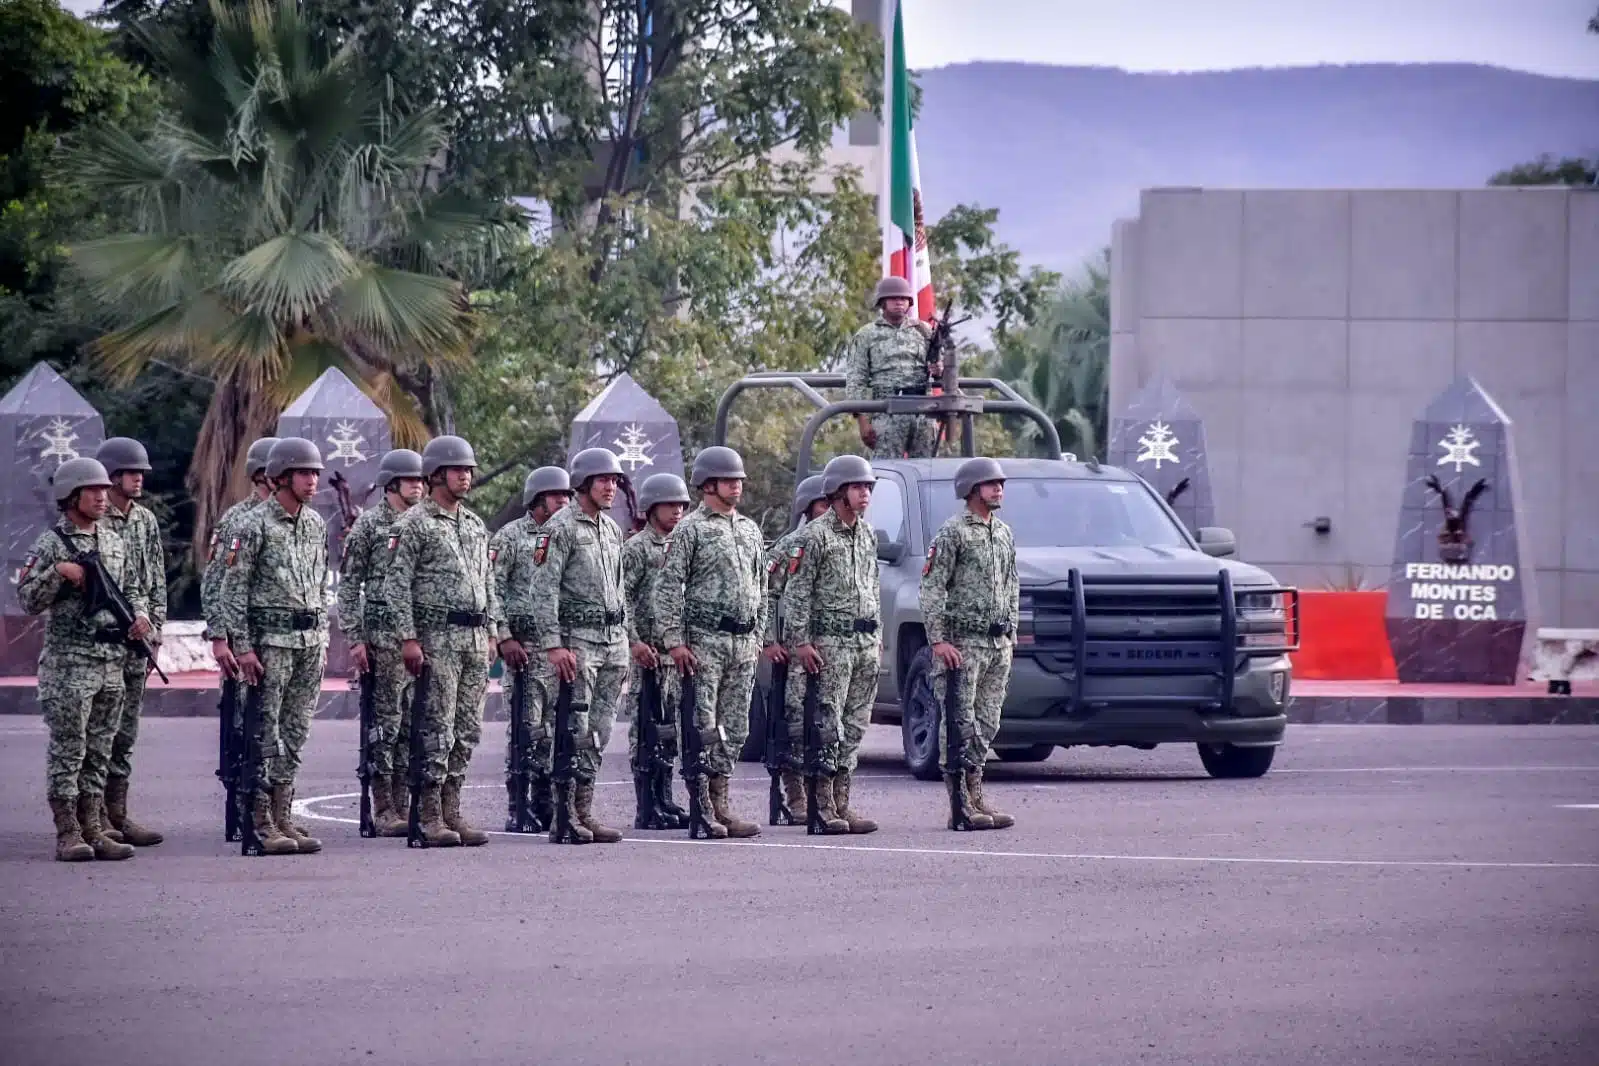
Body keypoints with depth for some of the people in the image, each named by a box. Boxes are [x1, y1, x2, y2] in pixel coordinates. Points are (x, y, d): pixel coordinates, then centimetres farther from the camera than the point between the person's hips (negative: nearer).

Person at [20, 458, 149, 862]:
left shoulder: (113, 541, 14)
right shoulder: (51, 544, -5)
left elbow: (131, 587, 24)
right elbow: (28, 599, -9)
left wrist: (139, 614, 4)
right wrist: (58, 573, -22)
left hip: (112, 662, 6)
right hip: (69, 664, -6)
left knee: (99, 751, 9)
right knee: (67, 751, -4)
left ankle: (92, 829, 13)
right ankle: (67, 834, -3)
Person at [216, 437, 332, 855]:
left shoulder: (316, 524, 12)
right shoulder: (254, 526, -8)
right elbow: (232, 590, -9)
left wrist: (322, 639, 15)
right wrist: (243, 646, -14)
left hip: (309, 642, 6)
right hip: (270, 640, -6)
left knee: (295, 734, 8)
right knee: (266, 733, -4)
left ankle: (282, 817, 13)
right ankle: (262, 824, -2)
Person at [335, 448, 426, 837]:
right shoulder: (368, 525, -2)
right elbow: (348, 584, -4)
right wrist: (354, 639, -10)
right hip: (384, 636, -5)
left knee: (413, 725, 6)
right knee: (386, 722, -4)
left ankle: (403, 805, 10)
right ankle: (384, 810, -2)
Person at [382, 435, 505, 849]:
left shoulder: (476, 525, 17)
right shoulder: (413, 524, -5)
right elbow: (397, 585, -9)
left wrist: (492, 632, 13)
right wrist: (408, 638, -15)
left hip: (475, 639, 7)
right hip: (437, 638, -7)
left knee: (468, 729, 6)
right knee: (438, 729, -8)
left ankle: (452, 811, 11)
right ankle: (431, 818, -5)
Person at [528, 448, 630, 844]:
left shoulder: (612, 530, 16)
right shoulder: (561, 528, -8)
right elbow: (543, 590, -14)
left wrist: (623, 641, 17)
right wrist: (552, 645, -20)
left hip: (613, 640, 8)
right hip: (577, 638, -8)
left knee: (599, 732, 6)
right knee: (575, 731, -9)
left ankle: (584, 812, 9)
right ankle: (564, 816, -7)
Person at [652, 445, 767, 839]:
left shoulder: (750, 530, 16)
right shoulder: (690, 530, -4)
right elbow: (668, 588, -8)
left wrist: (757, 636, 15)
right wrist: (674, 640, -15)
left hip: (743, 642, 6)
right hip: (704, 639, -6)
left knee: (734, 729, 7)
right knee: (704, 728, -7)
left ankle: (721, 803, 12)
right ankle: (702, 810, -5)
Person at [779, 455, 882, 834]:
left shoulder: (867, 535, 15)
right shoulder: (815, 536, -7)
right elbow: (796, 593, -9)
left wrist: (876, 633, 16)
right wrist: (801, 641, -15)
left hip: (867, 642, 7)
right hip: (831, 642, -7)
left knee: (855, 725, 7)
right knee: (829, 724, -8)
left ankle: (841, 803, 10)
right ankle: (822, 806, -7)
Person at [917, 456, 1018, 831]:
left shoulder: (1004, 533, 15)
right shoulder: (953, 532, -7)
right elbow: (931, 589, -11)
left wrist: (1011, 632, 14)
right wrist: (938, 640, -17)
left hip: (998, 644, 7)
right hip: (963, 642, -7)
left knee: (986, 725, 9)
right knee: (960, 725, -7)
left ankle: (976, 798, 14)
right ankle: (960, 806, -7)